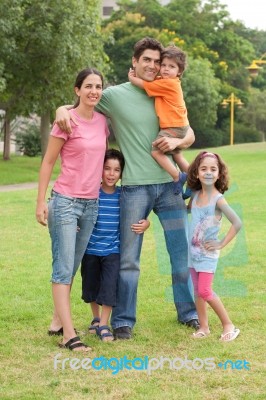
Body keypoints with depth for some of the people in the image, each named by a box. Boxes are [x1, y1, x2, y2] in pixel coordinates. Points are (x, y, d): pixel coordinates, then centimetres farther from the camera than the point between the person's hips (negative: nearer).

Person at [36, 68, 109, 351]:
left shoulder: (102, 121, 7)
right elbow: (47, 163, -6)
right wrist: (41, 202, -10)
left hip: (91, 203, 6)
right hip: (65, 202, -6)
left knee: (72, 268, 12)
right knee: (63, 268, -7)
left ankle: (57, 323, 21)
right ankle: (69, 335, -9)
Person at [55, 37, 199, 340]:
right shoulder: (115, 95, -1)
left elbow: (190, 135, 14)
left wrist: (177, 141, -9)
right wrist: (61, 110, -18)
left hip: (169, 184, 4)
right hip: (135, 187, -4)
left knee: (182, 252, 10)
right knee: (128, 258, 2)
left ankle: (188, 312, 26)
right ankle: (123, 320, 13)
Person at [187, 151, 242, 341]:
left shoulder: (218, 199, -17)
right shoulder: (195, 195, 2)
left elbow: (237, 223, -22)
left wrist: (222, 244, -17)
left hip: (208, 253, -6)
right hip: (193, 252, 6)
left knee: (205, 291, -10)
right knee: (198, 291, 10)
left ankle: (228, 325, 4)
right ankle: (203, 327, 20)